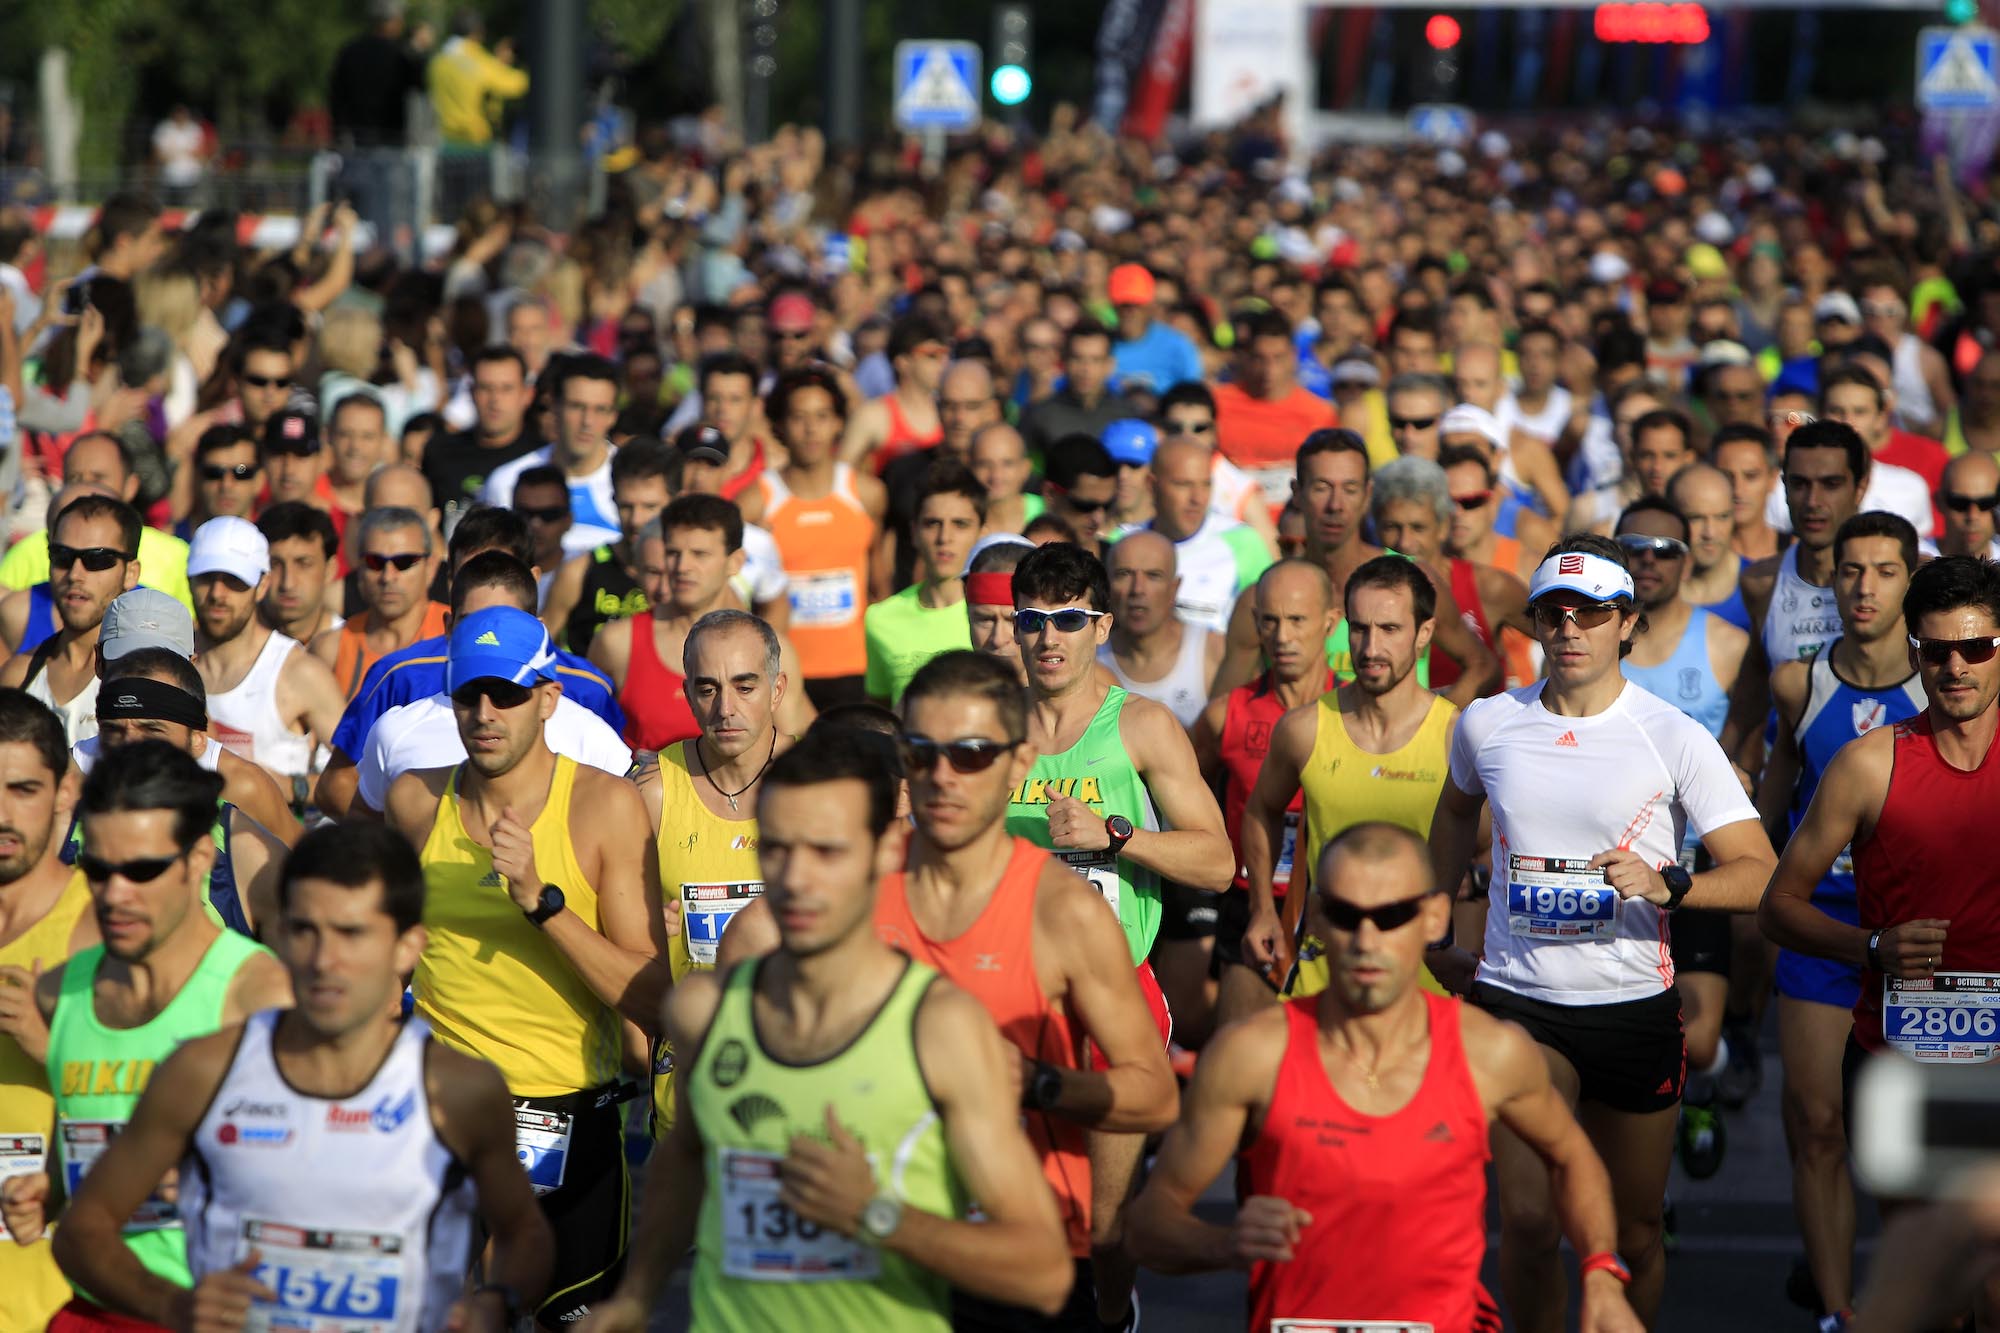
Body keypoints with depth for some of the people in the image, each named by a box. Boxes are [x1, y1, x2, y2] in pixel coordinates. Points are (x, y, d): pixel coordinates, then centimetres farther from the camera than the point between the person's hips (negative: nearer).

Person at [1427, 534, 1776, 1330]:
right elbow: (1457, 811, 27)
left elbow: (1761, 875, -10)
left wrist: (1666, 884, -27)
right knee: (1527, 1219, -12)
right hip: (1516, 1000, 1)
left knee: (1634, 1233, 9)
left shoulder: (1673, 738, -6)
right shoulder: (1487, 725, 3)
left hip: (1634, 1006, -1)